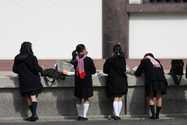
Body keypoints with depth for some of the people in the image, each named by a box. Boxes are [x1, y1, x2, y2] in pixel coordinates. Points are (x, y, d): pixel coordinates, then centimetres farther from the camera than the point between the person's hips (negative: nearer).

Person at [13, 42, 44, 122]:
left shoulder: (17, 59, 3)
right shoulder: (32, 58, -10)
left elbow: (14, 70, 7)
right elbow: (37, 69, -12)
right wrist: (41, 69, 10)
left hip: (23, 81, 3)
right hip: (33, 80, -3)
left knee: (28, 98, 8)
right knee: (33, 96, -3)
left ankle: (34, 114, 7)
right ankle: (34, 114, -17)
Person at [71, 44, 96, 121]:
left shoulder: (75, 59, -4)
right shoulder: (88, 60, -15)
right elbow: (93, 71, -10)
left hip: (78, 82, 4)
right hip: (86, 82, -4)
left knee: (79, 99, 14)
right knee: (86, 99, 4)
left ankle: (79, 115, 20)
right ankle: (84, 116, 1)